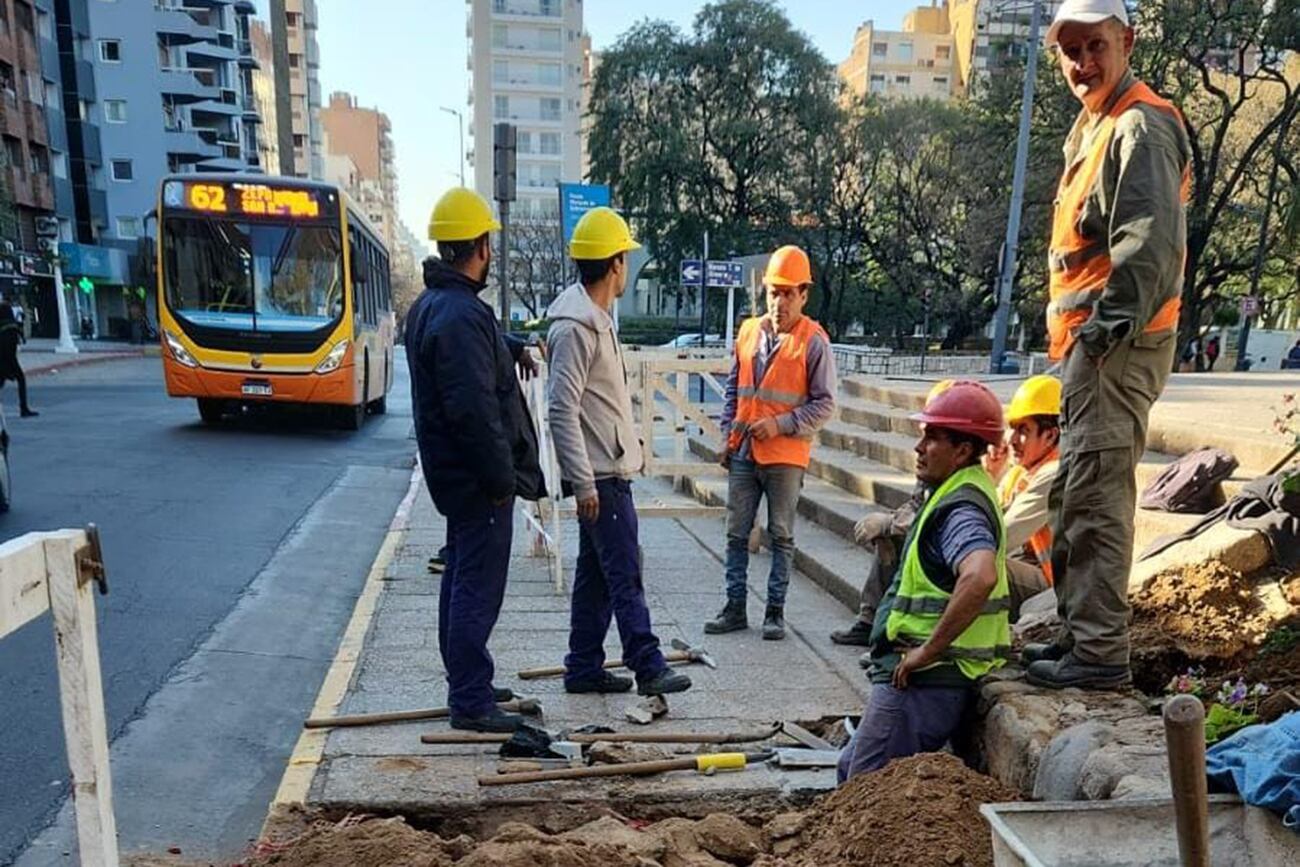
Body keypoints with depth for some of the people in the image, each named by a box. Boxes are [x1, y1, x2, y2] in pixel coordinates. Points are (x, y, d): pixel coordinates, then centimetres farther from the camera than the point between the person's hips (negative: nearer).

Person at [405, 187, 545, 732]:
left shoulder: (430, 304, 11)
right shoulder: (462, 315, -23)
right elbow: (475, 410, -27)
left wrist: (512, 348, 35)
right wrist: (502, 477, -21)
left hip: (454, 473, 11)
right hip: (478, 477, -11)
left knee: (463, 577, 19)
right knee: (478, 588, -2)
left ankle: (466, 684, 32)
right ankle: (471, 703, 8)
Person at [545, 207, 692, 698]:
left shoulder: (598, 319, 16)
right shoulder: (574, 327, -17)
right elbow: (562, 411, -21)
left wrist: (631, 448, 23)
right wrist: (584, 483, -22)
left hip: (612, 471, 10)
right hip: (599, 476, -10)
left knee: (596, 573, 14)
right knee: (625, 575, -4)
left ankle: (584, 668, 23)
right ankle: (648, 668, 5)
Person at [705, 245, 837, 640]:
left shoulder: (814, 342, -7)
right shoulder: (749, 331, 8)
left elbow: (824, 404, -7)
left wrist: (781, 424, -16)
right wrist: (728, 433, 9)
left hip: (786, 455, -5)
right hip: (743, 453, 5)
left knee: (781, 535, 7)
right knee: (737, 533, 9)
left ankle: (775, 611, 17)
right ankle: (735, 607, 20)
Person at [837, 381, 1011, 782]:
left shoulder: (961, 508, -20)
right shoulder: (955, 495, 13)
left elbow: (980, 577, -40)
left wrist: (929, 650, -30)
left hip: (925, 680, -11)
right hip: (924, 676, 11)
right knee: (851, 769, 20)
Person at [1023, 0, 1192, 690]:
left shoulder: (1141, 124, -9)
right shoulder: (1094, 128, 23)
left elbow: (1152, 239, -21)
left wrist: (1110, 323, -24)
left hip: (1117, 342, -11)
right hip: (1091, 341, 11)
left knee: (1096, 495, -11)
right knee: (1075, 493, 14)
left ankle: (1099, 652, -5)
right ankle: (1078, 633, 25)